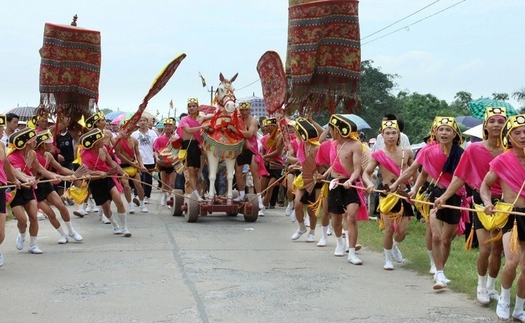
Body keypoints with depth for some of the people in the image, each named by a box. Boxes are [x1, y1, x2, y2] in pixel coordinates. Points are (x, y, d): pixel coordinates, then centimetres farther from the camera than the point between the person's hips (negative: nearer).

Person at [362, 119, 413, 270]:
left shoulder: (407, 152, 3)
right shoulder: (378, 155, -4)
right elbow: (366, 173, -4)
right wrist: (370, 184, -23)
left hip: (403, 193, 2)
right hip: (387, 194, -2)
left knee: (402, 231, 2)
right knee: (389, 228, -5)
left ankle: (394, 246, 36)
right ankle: (388, 259, 13)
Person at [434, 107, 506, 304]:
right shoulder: (474, 149, -6)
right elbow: (459, 177, -4)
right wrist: (444, 196, -12)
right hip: (482, 201, -2)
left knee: (497, 250, 9)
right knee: (485, 249, -10)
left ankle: (490, 287, 29)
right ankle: (481, 287, 13)